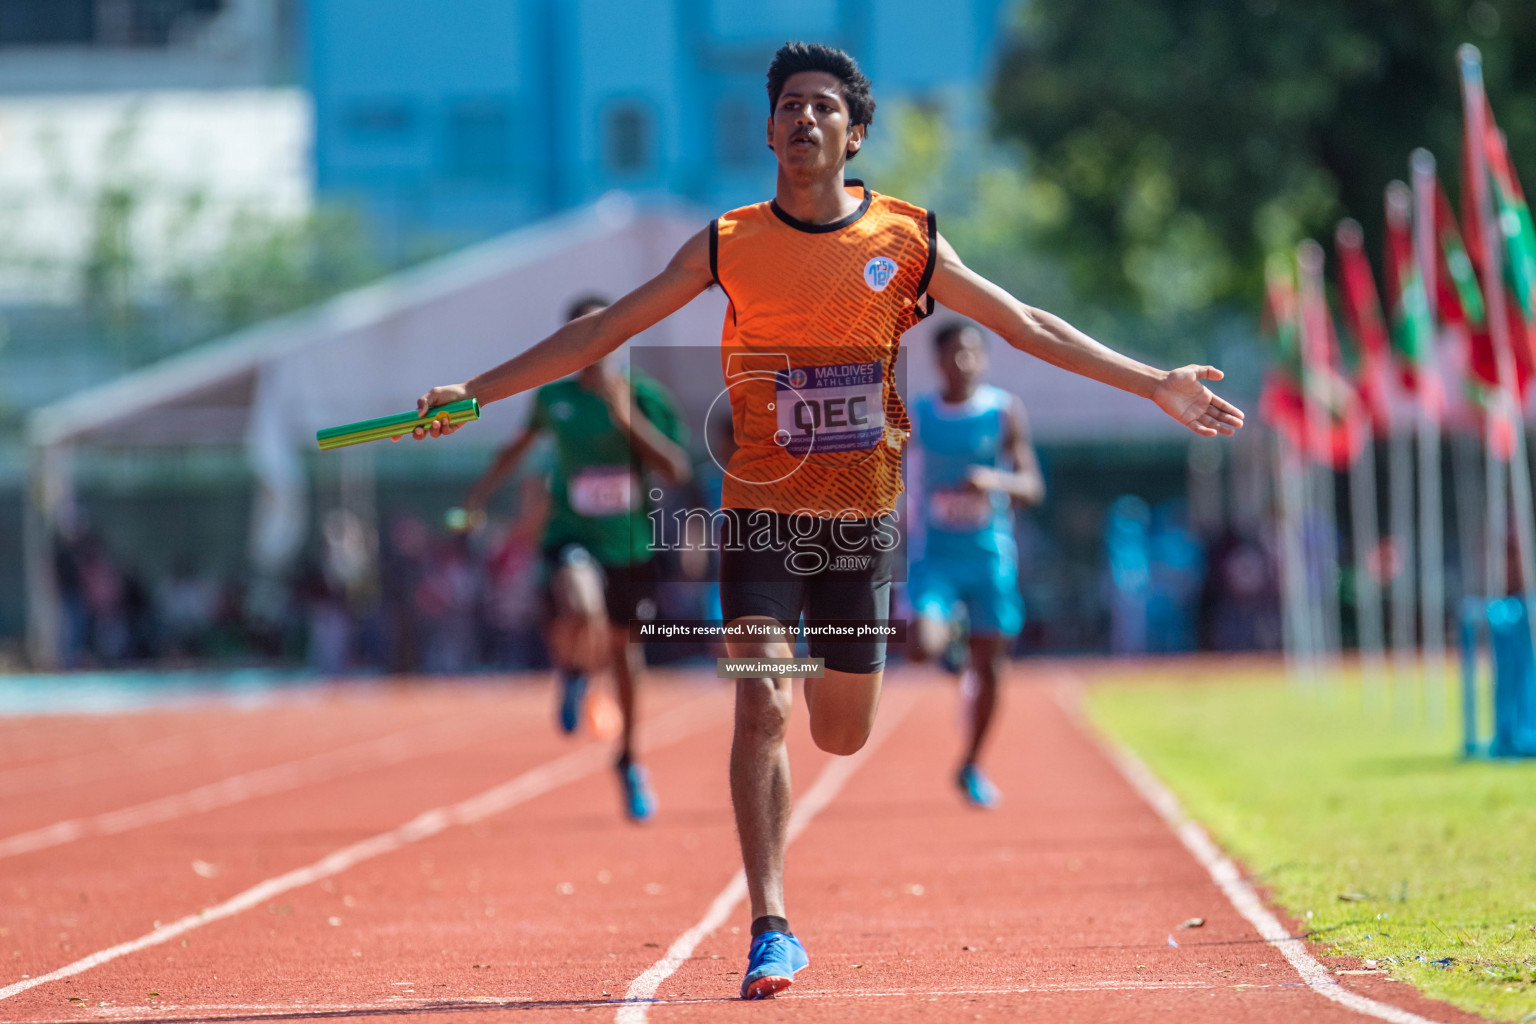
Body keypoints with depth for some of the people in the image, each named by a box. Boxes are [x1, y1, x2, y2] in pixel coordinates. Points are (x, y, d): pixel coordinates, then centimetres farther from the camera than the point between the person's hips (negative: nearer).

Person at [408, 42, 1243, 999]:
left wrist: (1156, 385, 4)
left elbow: (1029, 326, 6)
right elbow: (604, 330, 3)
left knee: (842, 738, 10)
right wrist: (473, 393, -2)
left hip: (864, 517, 1)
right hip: (762, 514, -1)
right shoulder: (729, 245, -1)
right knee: (761, 713, -18)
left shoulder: (908, 240, 0)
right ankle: (772, 929, -14)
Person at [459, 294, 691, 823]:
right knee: (581, 614, -33)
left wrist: (627, 417, -24)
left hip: (632, 542, 1)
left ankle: (629, 760, 38)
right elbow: (524, 442, 19)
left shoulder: (646, 397, -7)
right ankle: (574, 669, 5)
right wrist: (483, 490, 13)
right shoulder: (553, 398, -2)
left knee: (623, 650, 15)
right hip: (573, 536, -1)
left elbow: (677, 471, -14)